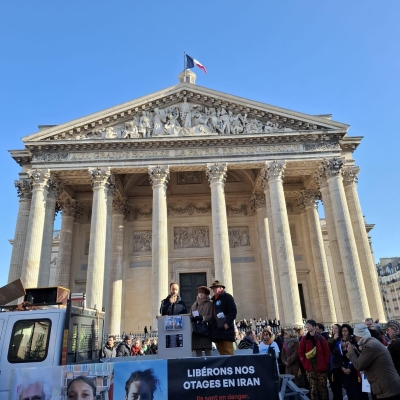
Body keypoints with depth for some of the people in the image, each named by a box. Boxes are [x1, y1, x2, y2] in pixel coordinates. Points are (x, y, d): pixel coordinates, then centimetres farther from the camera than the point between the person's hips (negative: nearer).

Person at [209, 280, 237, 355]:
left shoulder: (227, 297, -1)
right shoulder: (213, 299, 21)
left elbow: (233, 311, -11)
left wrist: (227, 323, -20)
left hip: (226, 330, -7)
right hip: (216, 331, 7)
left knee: (228, 353, -7)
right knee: (222, 353, 8)